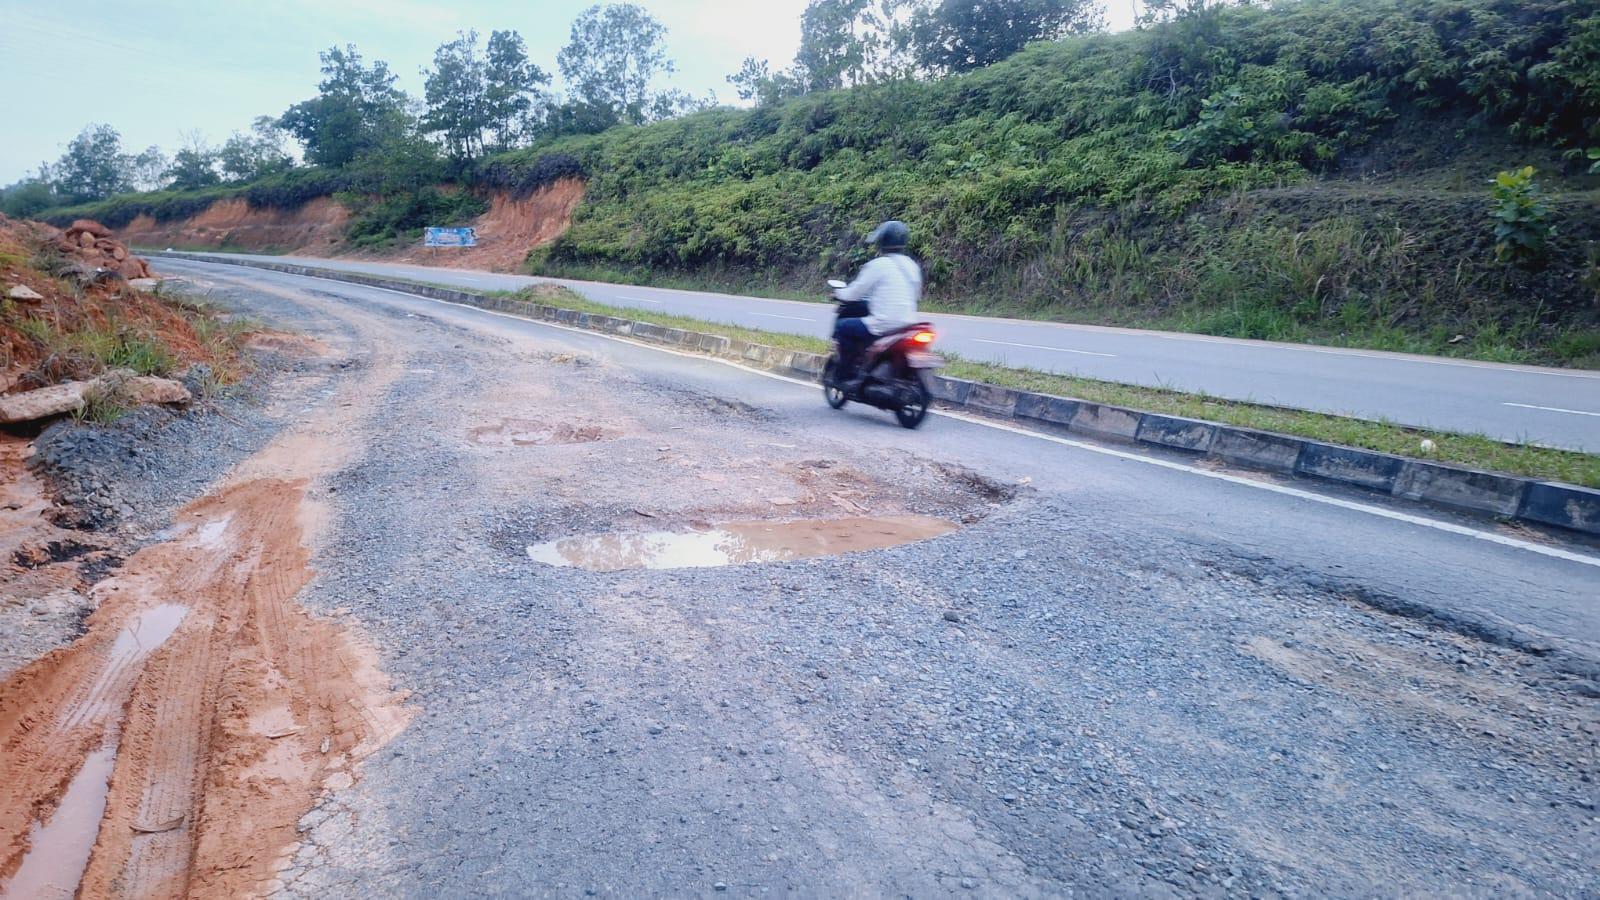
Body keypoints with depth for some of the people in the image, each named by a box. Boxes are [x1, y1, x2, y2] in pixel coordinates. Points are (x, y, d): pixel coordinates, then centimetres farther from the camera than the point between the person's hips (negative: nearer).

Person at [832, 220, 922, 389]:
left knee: (843, 327, 7)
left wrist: (839, 293, 18)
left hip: (884, 326, -8)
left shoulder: (878, 265, -10)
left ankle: (848, 377, 4)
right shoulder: (912, 265, 11)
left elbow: (853, 293, -5)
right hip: (908, 323, 8)